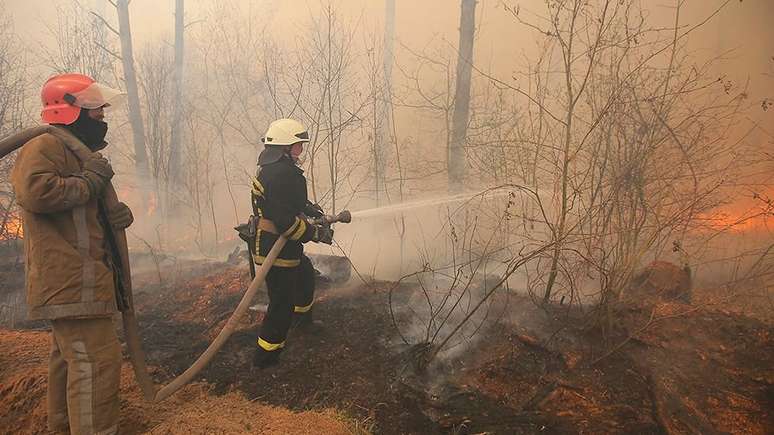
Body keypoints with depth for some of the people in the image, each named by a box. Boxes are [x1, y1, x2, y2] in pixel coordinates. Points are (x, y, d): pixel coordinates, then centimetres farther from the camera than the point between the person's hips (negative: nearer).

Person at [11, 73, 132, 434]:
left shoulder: (77, 150, 22)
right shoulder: (44, 147, -12)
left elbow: (87, 212, 26)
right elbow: (34, 191, -31)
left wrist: (114, 214, 3)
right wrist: (88, 181, -19)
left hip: (73, 280, 11)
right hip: (71, 281, -11)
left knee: (70, 356, 21)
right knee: (96, 360, -13)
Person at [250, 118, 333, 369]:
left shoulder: (270, 168, 9)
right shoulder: (283, 174, -26)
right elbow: (286, 222, -30)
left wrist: (309, 208, 14)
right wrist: (317, 234, -18)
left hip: (266, 243, 11)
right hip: (276, 251, -11)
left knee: (306, 274, 31)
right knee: (282, 304, 1)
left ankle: (302, 318, 53)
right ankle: (265, 357, 15)